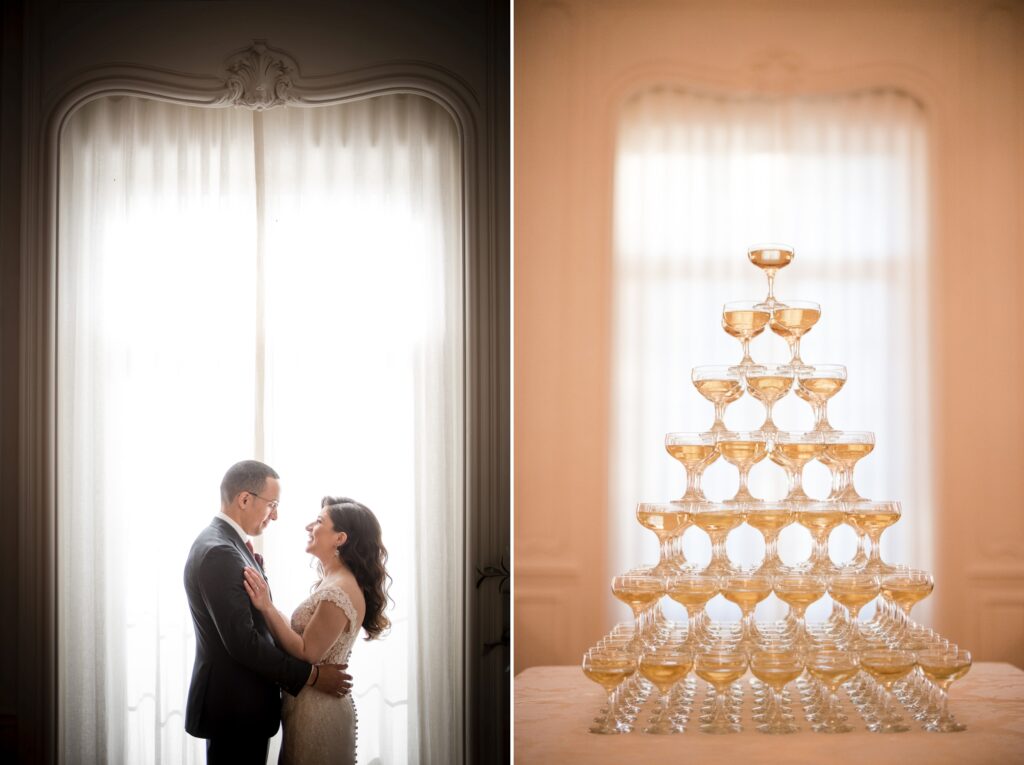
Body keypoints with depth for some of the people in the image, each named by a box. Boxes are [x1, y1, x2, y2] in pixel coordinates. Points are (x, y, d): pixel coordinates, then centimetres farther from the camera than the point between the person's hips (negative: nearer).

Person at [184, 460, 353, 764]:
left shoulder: (221, 543, 12)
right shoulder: (219, 553, -21)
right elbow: (243, 641, -24)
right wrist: (310, 676, -18)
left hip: (236, 702, 10)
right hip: (235, 708, -10)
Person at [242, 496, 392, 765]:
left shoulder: (339, 591, -21)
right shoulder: (332, 581, 9)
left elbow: (308, 653, -20)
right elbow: (299, 634, 6)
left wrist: (266, 607, -23)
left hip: (316, 713, -9)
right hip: (320, 705, 9)